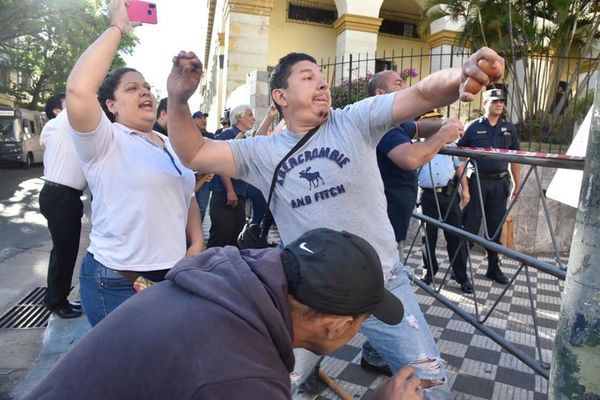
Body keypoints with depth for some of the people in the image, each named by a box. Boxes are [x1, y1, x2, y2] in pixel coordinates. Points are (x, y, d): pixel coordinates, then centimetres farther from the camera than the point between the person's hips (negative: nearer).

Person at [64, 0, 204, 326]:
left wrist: (197, 243, 0)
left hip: (172, 275, 7)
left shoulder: (172, 146, 10)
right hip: (117, 283, -6)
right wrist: (117, 28, -20)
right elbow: (78, 90, -30)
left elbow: (187, 200, 16)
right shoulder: (105, 142, -11)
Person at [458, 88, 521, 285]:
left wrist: (517, 183, 7)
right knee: (470, 226, 0)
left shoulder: (509, 128, 11)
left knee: (495, 227, 10)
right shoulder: (473, 126, 2)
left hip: (500, 183, 3)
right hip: (477, 182, -3)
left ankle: (494, 267, 21)